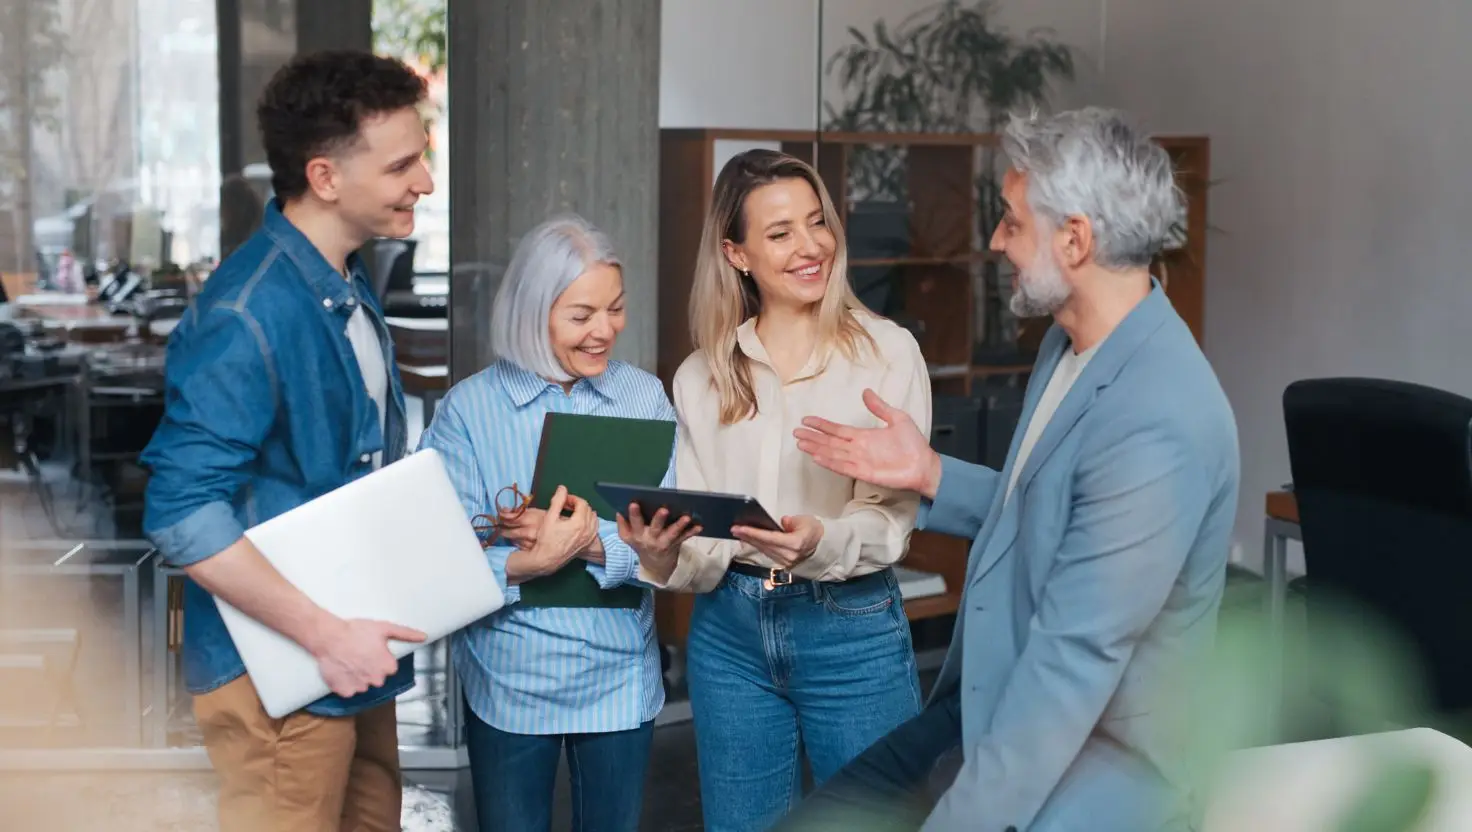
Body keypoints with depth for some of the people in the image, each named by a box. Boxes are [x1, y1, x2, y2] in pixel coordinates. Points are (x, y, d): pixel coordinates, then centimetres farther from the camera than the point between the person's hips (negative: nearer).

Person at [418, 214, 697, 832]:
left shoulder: (646, 398, 0)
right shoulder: (470, 407, -7)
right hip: (508, 681, -2)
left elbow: (665, 543, -7)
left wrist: (584, 543, -24)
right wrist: (534, 562, -29)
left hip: (620, 680, 2)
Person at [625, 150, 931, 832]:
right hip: (729, 630, 3)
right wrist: (670, 558, -19)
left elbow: (893, 518, -10)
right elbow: (699, 538, 3)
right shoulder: (701, 375, 6)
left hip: (853, 629, -3)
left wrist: (821, 544, -30)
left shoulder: (887, 352, -5)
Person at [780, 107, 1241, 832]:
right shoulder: (1069, 343, 4)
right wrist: (930, 474, 5)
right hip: (985, 712, 9)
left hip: (1095, 760, -9)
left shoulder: (1157, 426, -27)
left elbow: (1072, 661, -26)